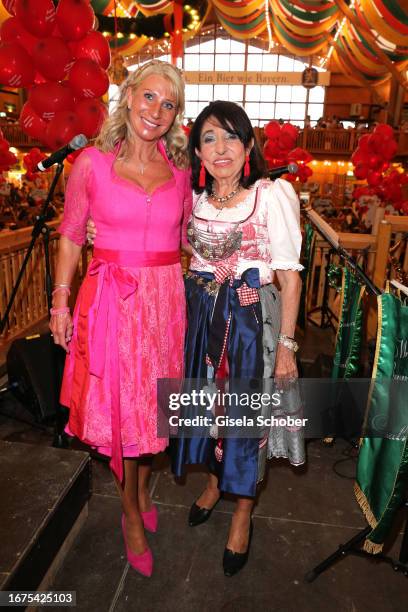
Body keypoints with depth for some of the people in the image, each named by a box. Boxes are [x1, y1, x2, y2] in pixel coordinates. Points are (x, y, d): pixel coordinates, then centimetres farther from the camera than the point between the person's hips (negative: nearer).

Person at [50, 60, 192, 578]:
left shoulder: (180, 168, 6)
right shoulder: (92, 162, -2)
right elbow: (70, 236, 2)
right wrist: (61, 300, -2)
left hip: (165, 298, 3)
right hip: (111, 297, -2)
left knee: (152, 400, 14)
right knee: (119, 403, 6)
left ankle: (142, 490, 41)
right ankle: (132, 515, 29)